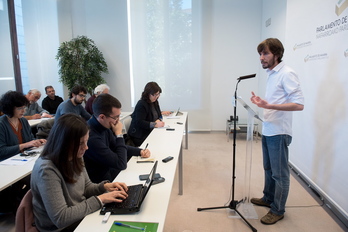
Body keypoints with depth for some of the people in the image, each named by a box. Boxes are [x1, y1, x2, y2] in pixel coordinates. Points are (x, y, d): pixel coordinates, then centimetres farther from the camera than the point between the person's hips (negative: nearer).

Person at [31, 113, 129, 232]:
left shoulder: (74, 157, -4)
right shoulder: (47, 170, -28)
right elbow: (61, 218, -28)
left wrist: (104, 186, -10)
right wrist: (99, 199, -25)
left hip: (82, 217, 7)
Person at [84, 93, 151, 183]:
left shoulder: (104, 126, -4)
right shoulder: (92, 138, -32)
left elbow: (116, 147, 14)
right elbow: (121, 164, -26)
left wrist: (140, 151, -1)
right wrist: (119, 134, -20)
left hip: (108, 170, 8)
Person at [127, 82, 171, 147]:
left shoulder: (155, 102, 9)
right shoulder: (141, 104, -17)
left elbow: (159, 115, 15)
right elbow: (139, 122, -24)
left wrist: (158, 120, -8)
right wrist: (155, 124, -29)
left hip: (149, 133, 8)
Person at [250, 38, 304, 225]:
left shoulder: (287, 74, -14)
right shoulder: (272, 74, 12)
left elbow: (299, 104, -22)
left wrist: (269, 105, -29)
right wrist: (262, 102, 6)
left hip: (278, 133, -9)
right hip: (267, 131, 9)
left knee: (279, 174, 4)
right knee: (269, 169, 21)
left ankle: (278, 210, 19)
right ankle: (268, 198, 38)